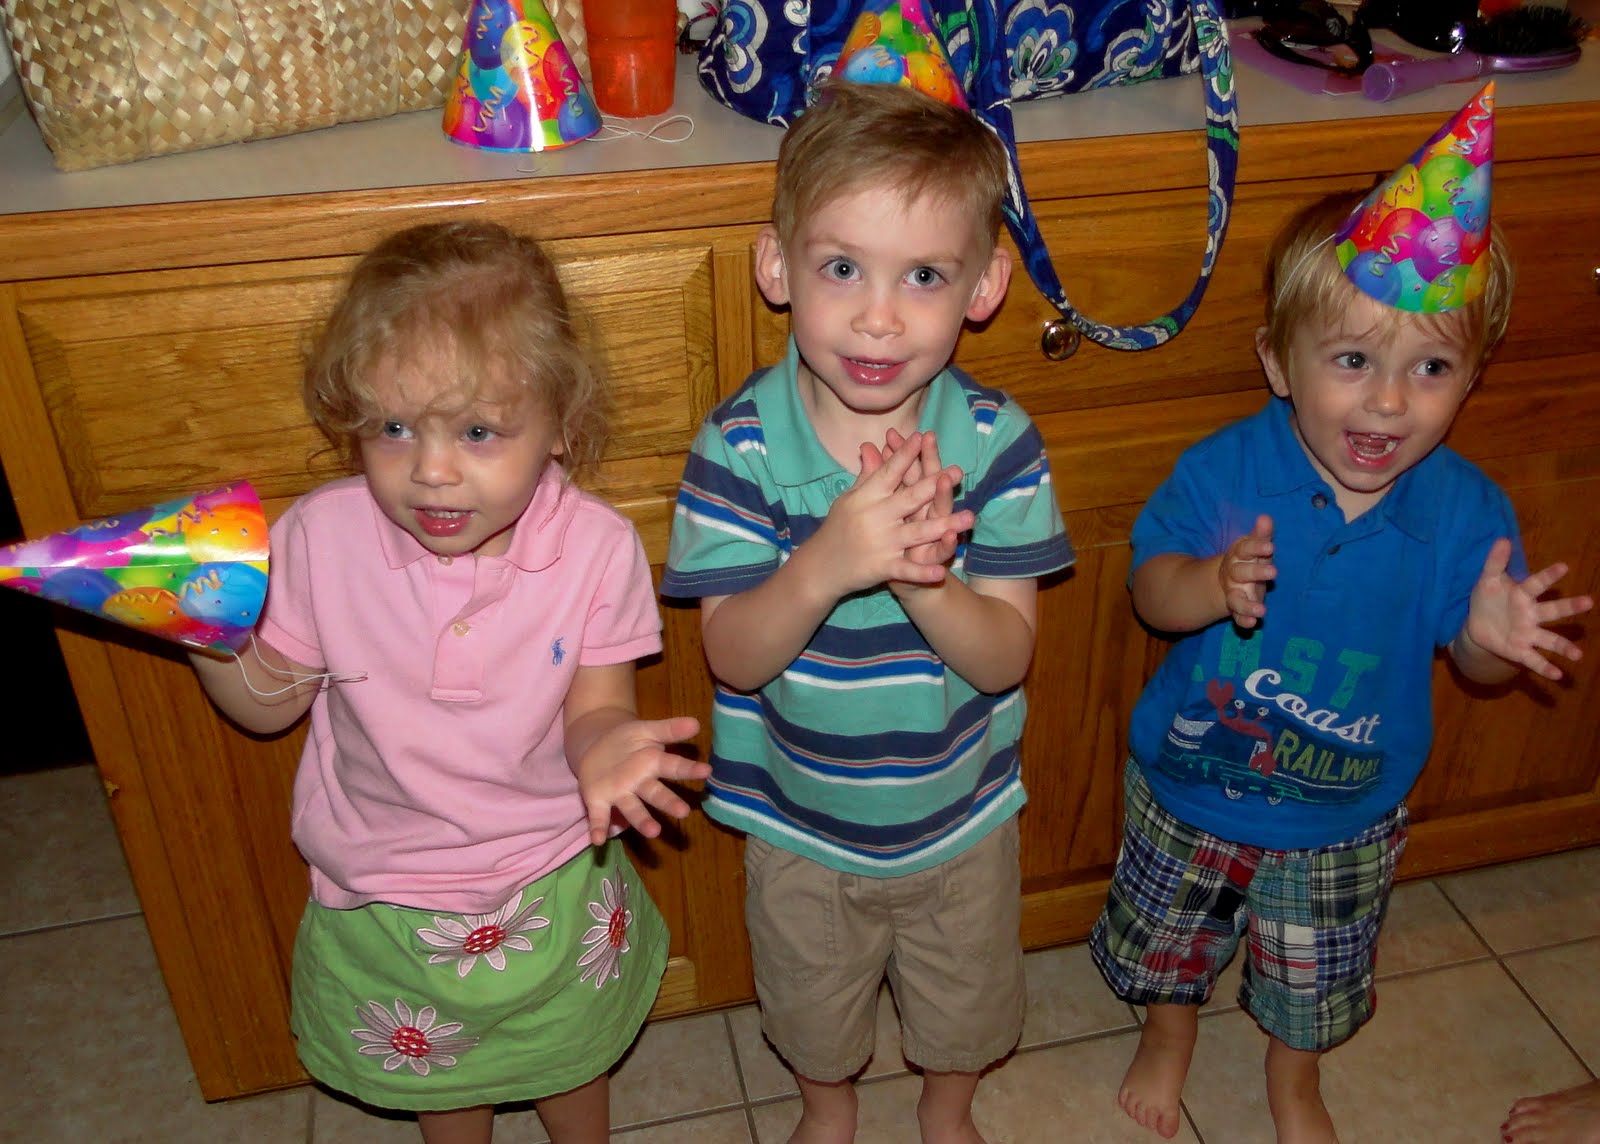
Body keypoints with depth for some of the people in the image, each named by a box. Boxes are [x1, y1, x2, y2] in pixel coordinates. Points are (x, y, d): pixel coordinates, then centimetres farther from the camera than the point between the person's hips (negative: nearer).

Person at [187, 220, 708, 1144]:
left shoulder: (596, 548, -25)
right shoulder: (321, 537, -21)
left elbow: (596, 705, -16)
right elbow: (270, 702, -7)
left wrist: (603, 747, -39)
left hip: (554, 888, -1)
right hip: (385, 891, 2)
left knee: (569, 1060, 28)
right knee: (435, 1068, 31)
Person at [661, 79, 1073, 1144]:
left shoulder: (997, 442, -21)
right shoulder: (742, 443, -23)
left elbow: (1004, 657, -21)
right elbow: (735, 656, -23)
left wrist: (921, 577, -41)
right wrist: (827, 564, -43)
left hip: (961, 816, 1)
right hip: (799, 820, 0)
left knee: (967, 1012, 28)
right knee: (814, 1015, 28)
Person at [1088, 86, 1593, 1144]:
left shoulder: (1466, 508, -18)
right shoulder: (1224, 471, -22)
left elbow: (1471, 657, -9)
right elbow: (1151, 589, -16)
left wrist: (1492, 634, -33)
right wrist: (1215, 586, -37)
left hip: (1346, 819, 1)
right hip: (1191, 790, 0)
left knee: (1313, 983, 25)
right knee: (1171, 939, 25)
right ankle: (1170, 1032, 59)